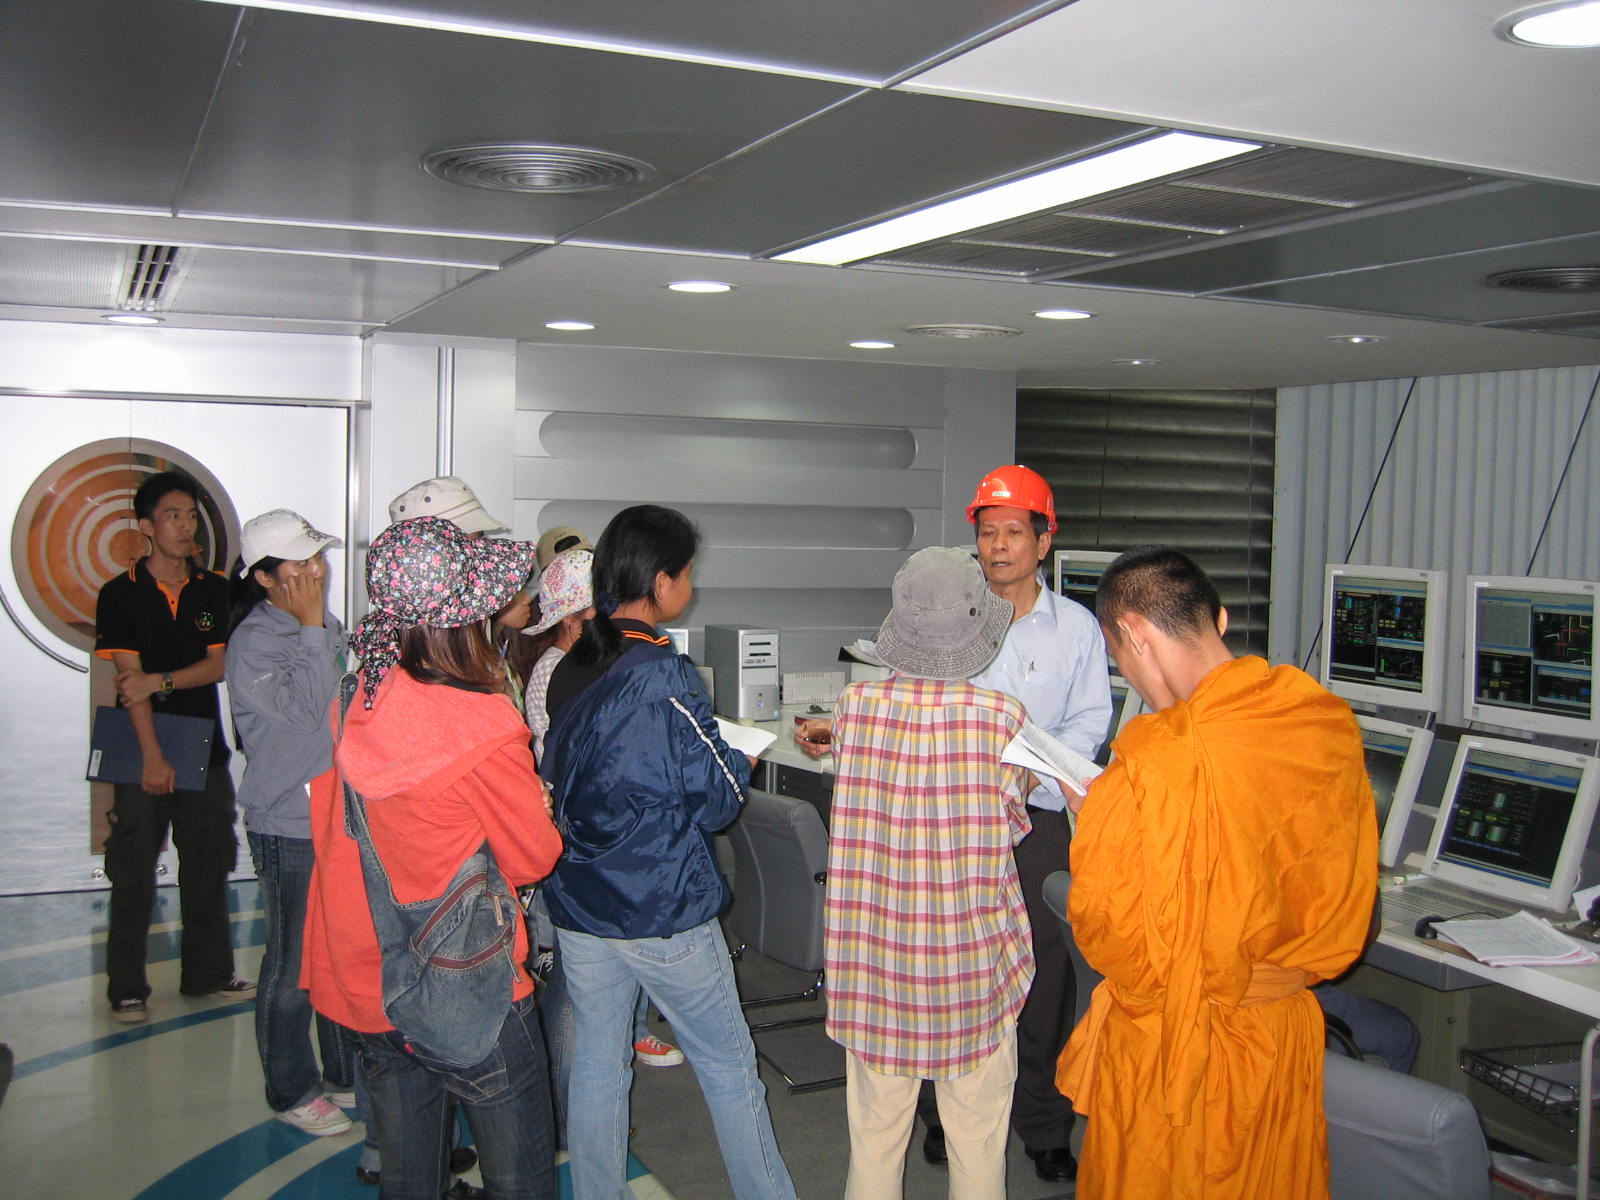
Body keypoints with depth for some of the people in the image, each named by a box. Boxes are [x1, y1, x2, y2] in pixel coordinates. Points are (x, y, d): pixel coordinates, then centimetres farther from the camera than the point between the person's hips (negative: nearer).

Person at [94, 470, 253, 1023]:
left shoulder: (214, 590, 7)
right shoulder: (120, 594, -3)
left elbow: (219, 665, 2)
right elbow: (129, 677, -10)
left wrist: (159, 681, -14)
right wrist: (152, 755, -16)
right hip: (141, 751, -3)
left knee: (208, 865, 10)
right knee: (133, 873, 1)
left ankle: (208, 973, 22)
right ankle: (127, 988, 11)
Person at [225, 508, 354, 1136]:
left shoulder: (329, 629, 9)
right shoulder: (252, 643, -14)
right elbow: (308, 709, -27)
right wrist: (310, 627, -23)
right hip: (290, 831, -7)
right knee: (294, 967, 4)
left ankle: (347, 1073, 33)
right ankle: (293, 1091, 21)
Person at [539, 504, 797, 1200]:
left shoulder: (568, 669, 2)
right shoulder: (663, 677, -19)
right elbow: (718, 799, -14)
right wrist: (743, 762, 7)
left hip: (577, 907, 6)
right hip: (664, 912, -6)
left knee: (596, 1066, 15)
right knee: (729, 1069, 10)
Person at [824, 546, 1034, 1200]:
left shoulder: (855, 705, -11)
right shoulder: (1003, 716, -16)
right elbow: (1012, 825, -2)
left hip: (876, 957, 2)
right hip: (974, 960, -2)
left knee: (875, 1130, 17)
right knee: (977, 1143, 15)